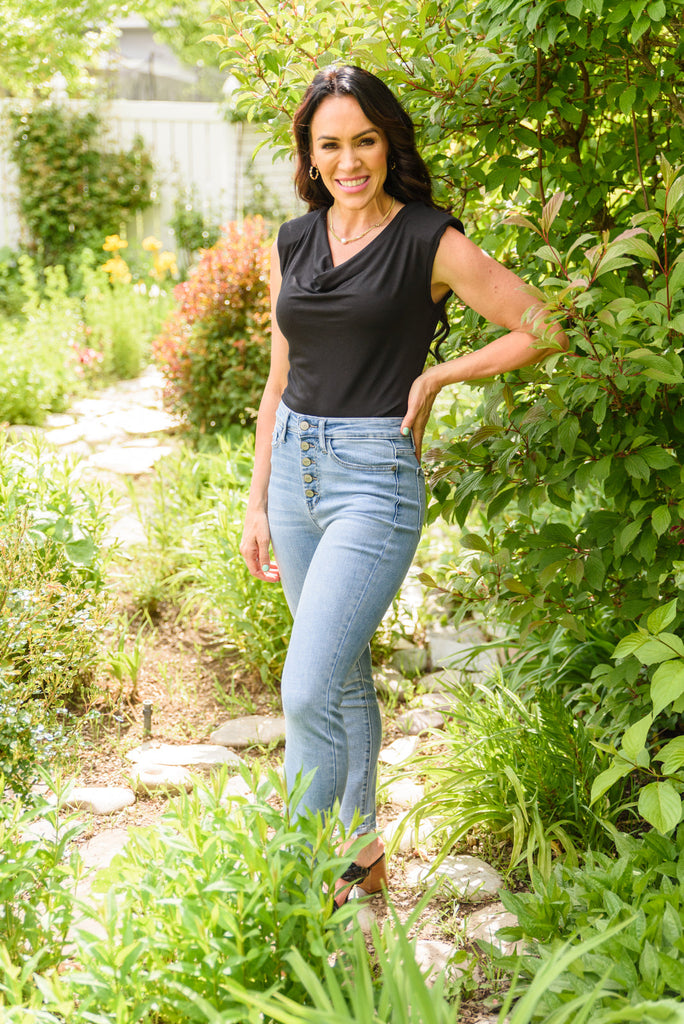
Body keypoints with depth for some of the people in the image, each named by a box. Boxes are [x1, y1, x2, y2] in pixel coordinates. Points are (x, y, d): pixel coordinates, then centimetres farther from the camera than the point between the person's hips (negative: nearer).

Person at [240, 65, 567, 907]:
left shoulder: (430, 241, -7)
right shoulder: (293, 244, 9)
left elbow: (542, 331, -3)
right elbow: (281, 379, 14)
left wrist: (437, 376, -6)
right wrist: (256, 502, 12)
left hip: (375, 479, -6)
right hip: (294, 468, 6)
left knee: (307, 692, -12)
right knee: (343, 675, 15)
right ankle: (359, 852, 30)